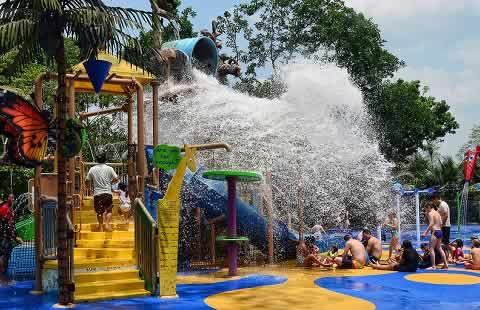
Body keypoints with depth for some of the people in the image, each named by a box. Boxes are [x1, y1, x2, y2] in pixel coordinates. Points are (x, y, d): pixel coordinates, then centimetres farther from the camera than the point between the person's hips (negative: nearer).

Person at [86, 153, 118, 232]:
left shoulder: (92, 169, 1)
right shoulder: (109, 168, -3)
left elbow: (88, 180, 7)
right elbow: (115, 178, -2)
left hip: (97, 193, 1)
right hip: (107, 192, -1)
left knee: (99, 212, 10)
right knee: (108, 210, 10)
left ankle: (101, 226, 14)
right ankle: (107, 224, -4)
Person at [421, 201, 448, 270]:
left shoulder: (430, 213, -8)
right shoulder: (437, 213, 15)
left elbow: (431, 224, -17)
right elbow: (440, 223, 13)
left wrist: (426, 232, -16)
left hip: (435, 232, -9)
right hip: (440, 231, 9)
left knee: (432, 249, -3)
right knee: (439, 248, 18)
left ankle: (433, 266, -5)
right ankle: (445, 264, 20)